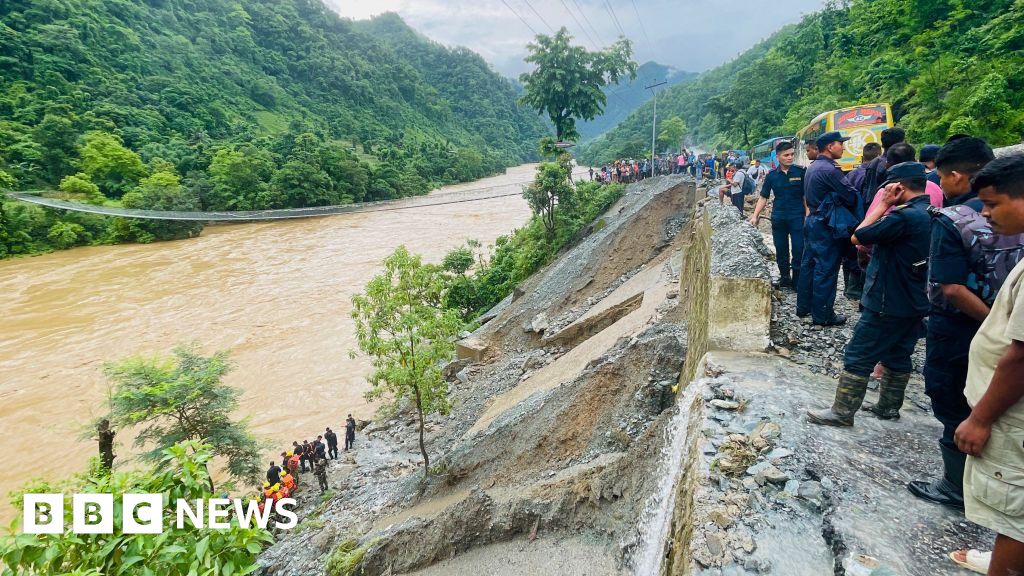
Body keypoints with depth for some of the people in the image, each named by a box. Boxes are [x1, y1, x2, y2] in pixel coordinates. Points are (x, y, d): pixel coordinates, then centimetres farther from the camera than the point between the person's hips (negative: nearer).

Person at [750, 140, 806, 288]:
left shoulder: (801, 171, -3)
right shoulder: (772, 175, 3)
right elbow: (763, 197, 7)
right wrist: (755, 216, 0)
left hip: (797, 216, -2)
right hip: (778, 217, 2)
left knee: (798, 250, -3)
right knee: (781, 250, 10)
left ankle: (797, 280, 9)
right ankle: (784, 277, 25)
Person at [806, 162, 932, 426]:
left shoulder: (904, 216, -23)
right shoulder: (932, 215, 7)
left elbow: (857, 237, -16)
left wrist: (883, 204, -11)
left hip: (887, 303, -9)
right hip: (915, 303, 9)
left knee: (858, 357, -1)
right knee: (898, 356, 19)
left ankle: (842, 412, 5)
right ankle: (889, 406, 32)